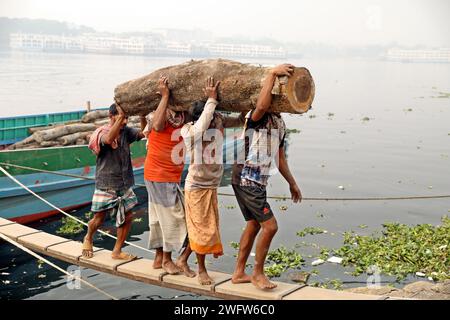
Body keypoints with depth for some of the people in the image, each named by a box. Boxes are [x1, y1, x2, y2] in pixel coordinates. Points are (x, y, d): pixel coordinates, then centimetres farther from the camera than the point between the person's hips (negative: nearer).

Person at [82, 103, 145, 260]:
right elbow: (109, 139, -40)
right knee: (99, 219, 8)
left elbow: (143, 133, -16)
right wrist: (120, 117, -42)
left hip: (124, 184, 5)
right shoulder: (102, 132, -15)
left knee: (127, 217, 2)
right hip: (106, 185, -4)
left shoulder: (126, 131, 0)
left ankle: (117, 251, 17)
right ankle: (88, 239, 39)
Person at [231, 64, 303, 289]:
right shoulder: (256, 118, -14)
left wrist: (292, 183, 25)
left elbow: (279, 156, 22)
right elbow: (262, 105, -41)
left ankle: (239, 273, 27)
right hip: (246, 179, -10)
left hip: (258, 181, 10)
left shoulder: (279, 123, 13)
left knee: (254, 224, 15)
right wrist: (272, 73, -37)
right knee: (269, 225, -9)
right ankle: (258, 273, 8)